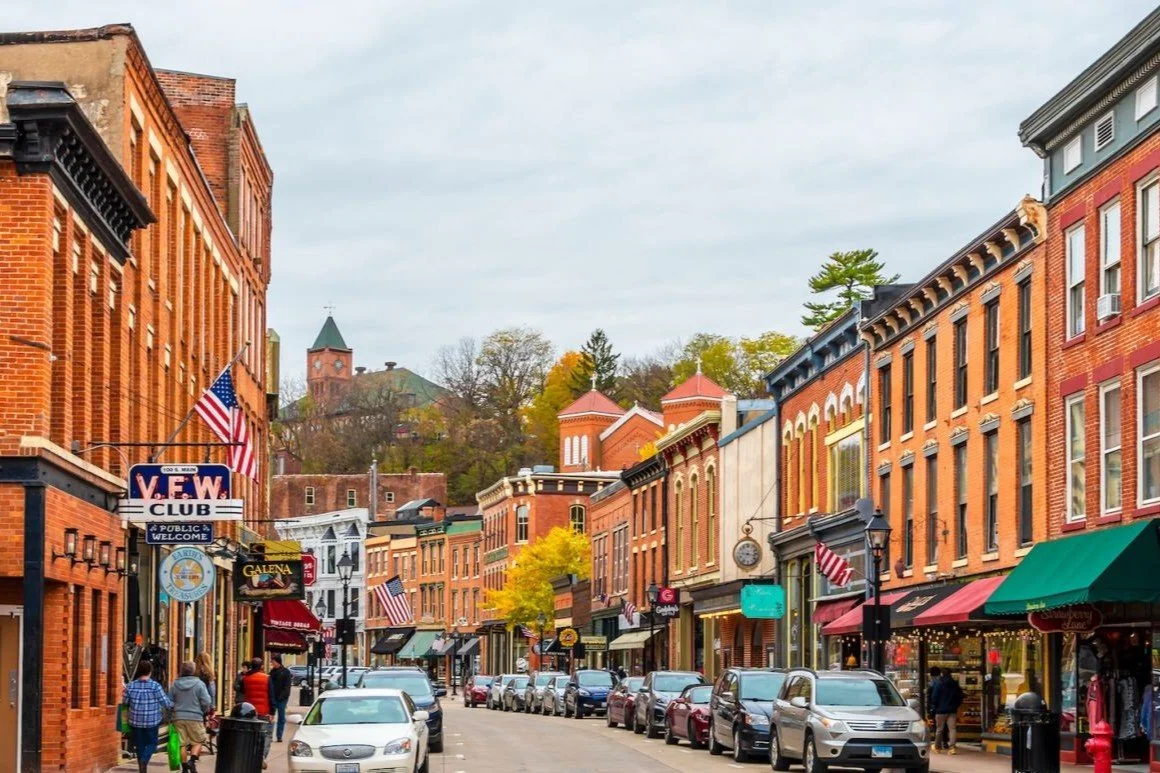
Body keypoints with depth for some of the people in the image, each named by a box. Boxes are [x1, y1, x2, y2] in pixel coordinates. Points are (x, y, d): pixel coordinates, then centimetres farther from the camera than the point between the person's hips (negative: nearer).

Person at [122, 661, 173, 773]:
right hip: (152, 721, -3)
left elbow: (125, 702, 6)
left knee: (140, 745, 13)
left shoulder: (130, 686, -3)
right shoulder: (155, 686, -12)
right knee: (151, 743, 10)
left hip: (135, 721, 3)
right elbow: (166, 703, -8)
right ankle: (144, 760, -16)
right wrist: (173, 705, 14)